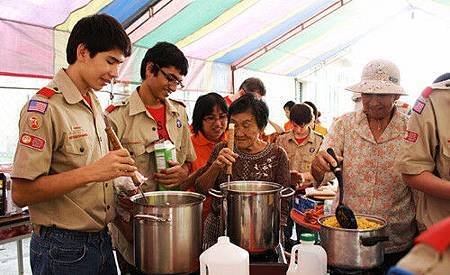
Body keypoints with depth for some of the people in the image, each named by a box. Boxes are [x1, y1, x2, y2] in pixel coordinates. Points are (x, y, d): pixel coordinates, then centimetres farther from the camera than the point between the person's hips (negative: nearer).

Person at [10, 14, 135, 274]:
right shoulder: (44, 107, -17)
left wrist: (116, 169, 3)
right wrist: (91, 173, -27)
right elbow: (22, 193, -20)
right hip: (63, 249, -7)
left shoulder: (94, 103, 9)